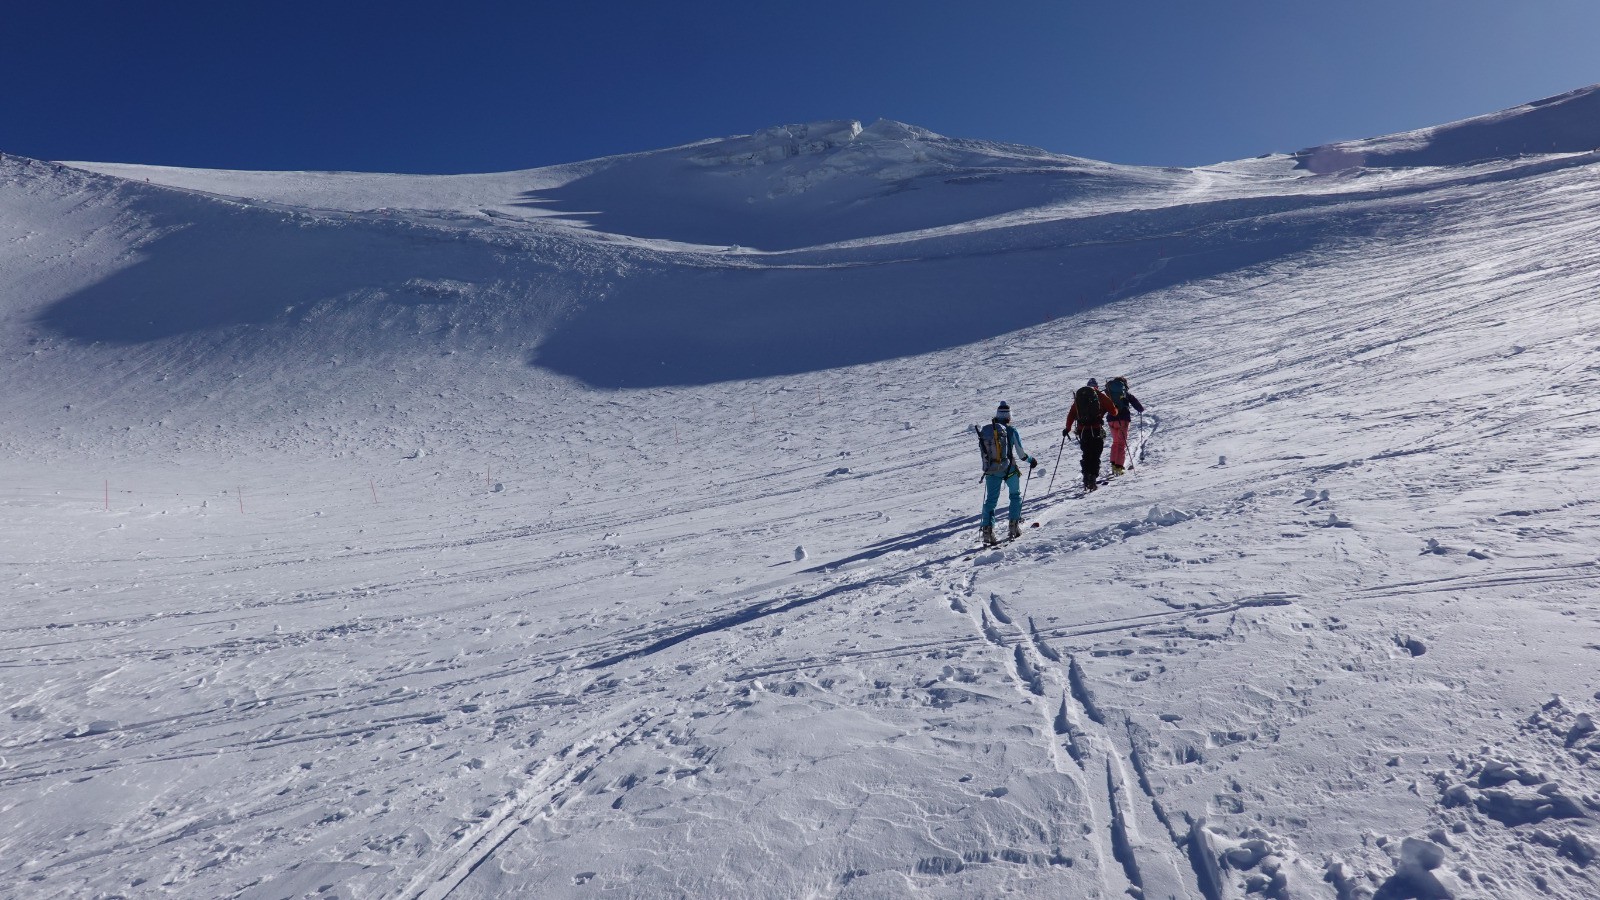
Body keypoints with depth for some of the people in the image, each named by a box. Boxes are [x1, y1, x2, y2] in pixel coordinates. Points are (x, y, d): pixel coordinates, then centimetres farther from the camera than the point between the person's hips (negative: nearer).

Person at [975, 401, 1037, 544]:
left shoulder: (984, 431, 1)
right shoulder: (1011, 431, -9)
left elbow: (982, 451, 8)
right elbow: (1021, 453, -6)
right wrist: (1031, 460, 14)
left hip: (991, 471, 2)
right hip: (1009, 469, -2)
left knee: (990, 500, 8)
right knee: (1015, 495, 20)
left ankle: (987, 529, -6)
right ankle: (1014, 525, 14)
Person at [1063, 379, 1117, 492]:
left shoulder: (1078, 396, 13)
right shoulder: (1100, 396, 3)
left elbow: (1071, 414, 12)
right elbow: (1113, 410, 1)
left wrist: (1067, 428, 20)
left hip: (1082, 430, 3)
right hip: (1096, 430, -3)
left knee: (1086, 455, 14)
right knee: (1095, 455, 0)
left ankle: (1086, 479, 6)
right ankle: (1093, 478, -11)